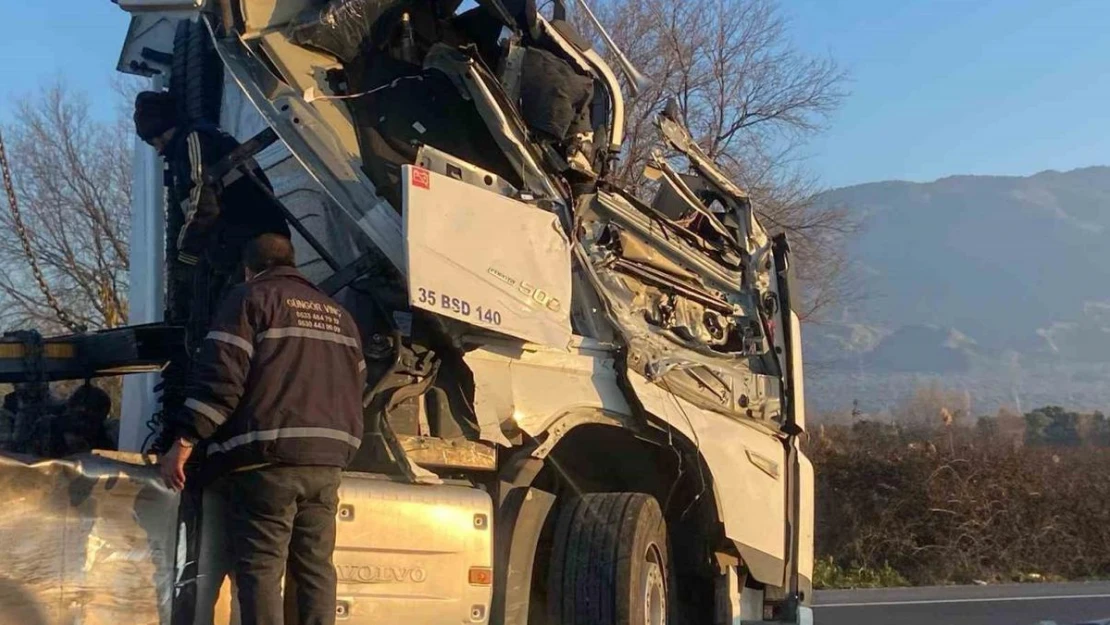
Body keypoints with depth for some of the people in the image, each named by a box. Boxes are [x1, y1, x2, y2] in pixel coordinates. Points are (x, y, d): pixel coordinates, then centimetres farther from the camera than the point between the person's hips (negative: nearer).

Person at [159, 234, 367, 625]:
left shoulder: (251, 298, 2)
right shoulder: (338, 314, 23)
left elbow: (221, 376, -10)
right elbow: (356, 386, 23)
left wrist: (184, 442, -11)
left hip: (268, 458, -6)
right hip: (326, 460, 6)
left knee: (260, 568, -6)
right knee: (316, 566, 10)